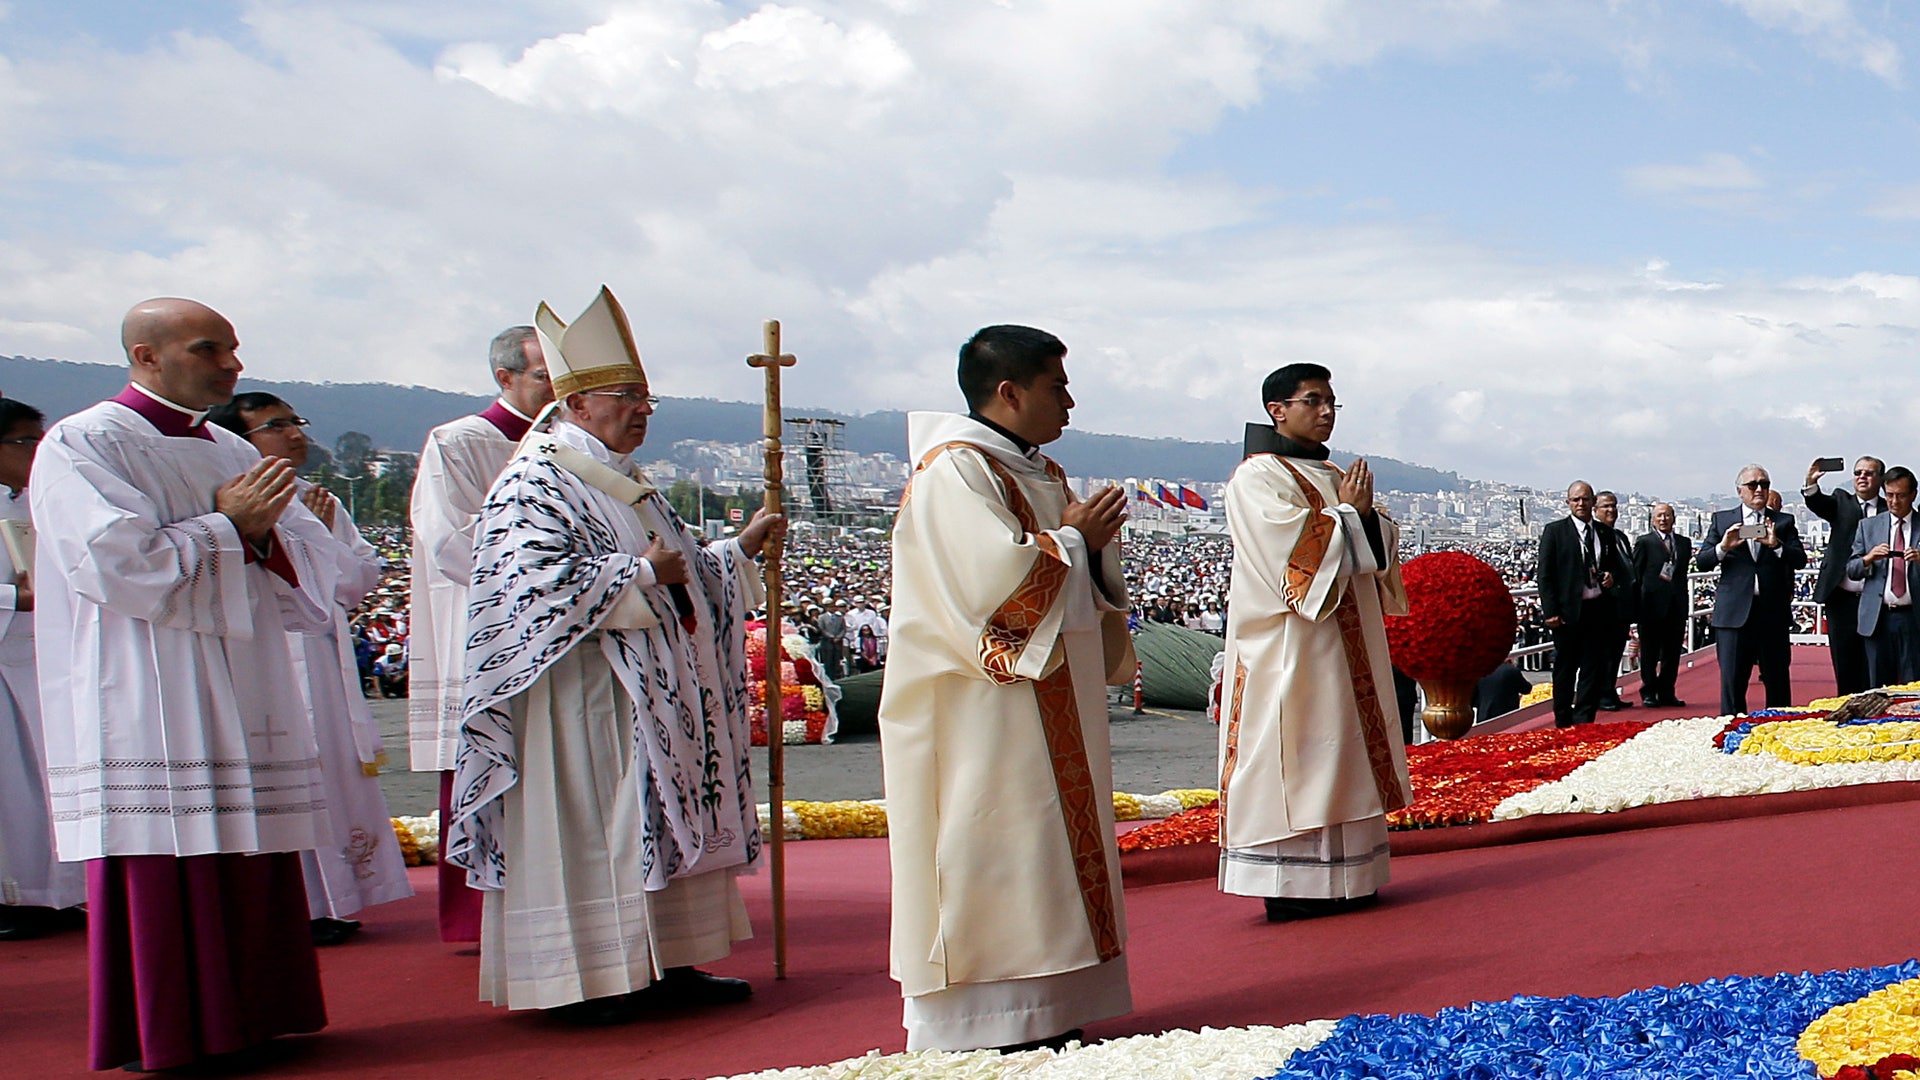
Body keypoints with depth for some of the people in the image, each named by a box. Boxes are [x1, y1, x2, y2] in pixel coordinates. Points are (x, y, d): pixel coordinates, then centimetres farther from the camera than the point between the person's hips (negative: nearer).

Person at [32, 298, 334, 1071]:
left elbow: (313, 567, 12)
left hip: (245, 710, 7)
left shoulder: (235, 455, 18)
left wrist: (264, 533, -9)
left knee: (250, 881, 5)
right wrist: (228, 527, -7)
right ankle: (166, 1039, 4)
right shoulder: (83, 446, -3)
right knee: (165, 884, -6)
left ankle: (244, 1022, 15)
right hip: (150, 713, -6)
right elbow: (122, 566, -17)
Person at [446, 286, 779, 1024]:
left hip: (655, 695, 10)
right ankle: (584, 979, -1)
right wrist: (641, 570, -18)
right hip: (586, 699, -9)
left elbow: (679, 570, 24)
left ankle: (664, 963, 16)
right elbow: (539, 582, -24)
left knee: (662, 823, 10)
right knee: (586, 829, -6)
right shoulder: (533, 484, -11)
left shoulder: (625, 485, 18)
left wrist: (741, 547, 10)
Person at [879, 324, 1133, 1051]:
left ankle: (1047, 1018, 17)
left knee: (1047, 865, 11)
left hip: (1051, 719, 10)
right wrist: (1073, 539, -11)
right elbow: (997, 576, -26)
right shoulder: (955, 472, -14)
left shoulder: (1040, 473, 16)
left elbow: (1079, 585, 20)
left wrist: (1094, 542, -2)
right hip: (984, 725, -10)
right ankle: (982, 1028, -1)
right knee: (990, 866, -6)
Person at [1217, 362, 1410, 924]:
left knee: (1342, 757, 8)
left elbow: (1379, 547, 14)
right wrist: (1346, 512, -9)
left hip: (1347, 646, 9)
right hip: (1292, 649, -9)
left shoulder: (1335, 477, 19)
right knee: (1296, 755, -9)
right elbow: (1294, 550, -19)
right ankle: (1290, 885, -7)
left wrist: (1367, 512, -6)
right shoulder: (1258, 477, -7)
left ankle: (1341, 876, 13)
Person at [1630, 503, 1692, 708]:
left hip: (1677, 604, 4)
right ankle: (1649, 693, 10)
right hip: (1653, 604, -4)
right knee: (1650, 651, 2)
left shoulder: (1684, 543, 14)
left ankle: (1666, 693, 16)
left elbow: (1684, 572, 13)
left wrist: (1684, 600, 5)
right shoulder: (1644, 543, 0)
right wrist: (1637, 603, -9)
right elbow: (1635, 574, -2)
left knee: (1672, 652, 8)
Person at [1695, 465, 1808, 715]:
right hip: (1734, 612, -1)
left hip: (1773, 612, 1)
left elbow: (1800, 560, 0)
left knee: (1777, 681, 4)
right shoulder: (1722, 520, 11)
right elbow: (1701, 562, 4)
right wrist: (1723, 547, -15)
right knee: (1732, 682, -2)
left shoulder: (1783, 523, 12)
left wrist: (1776, 544, -17)